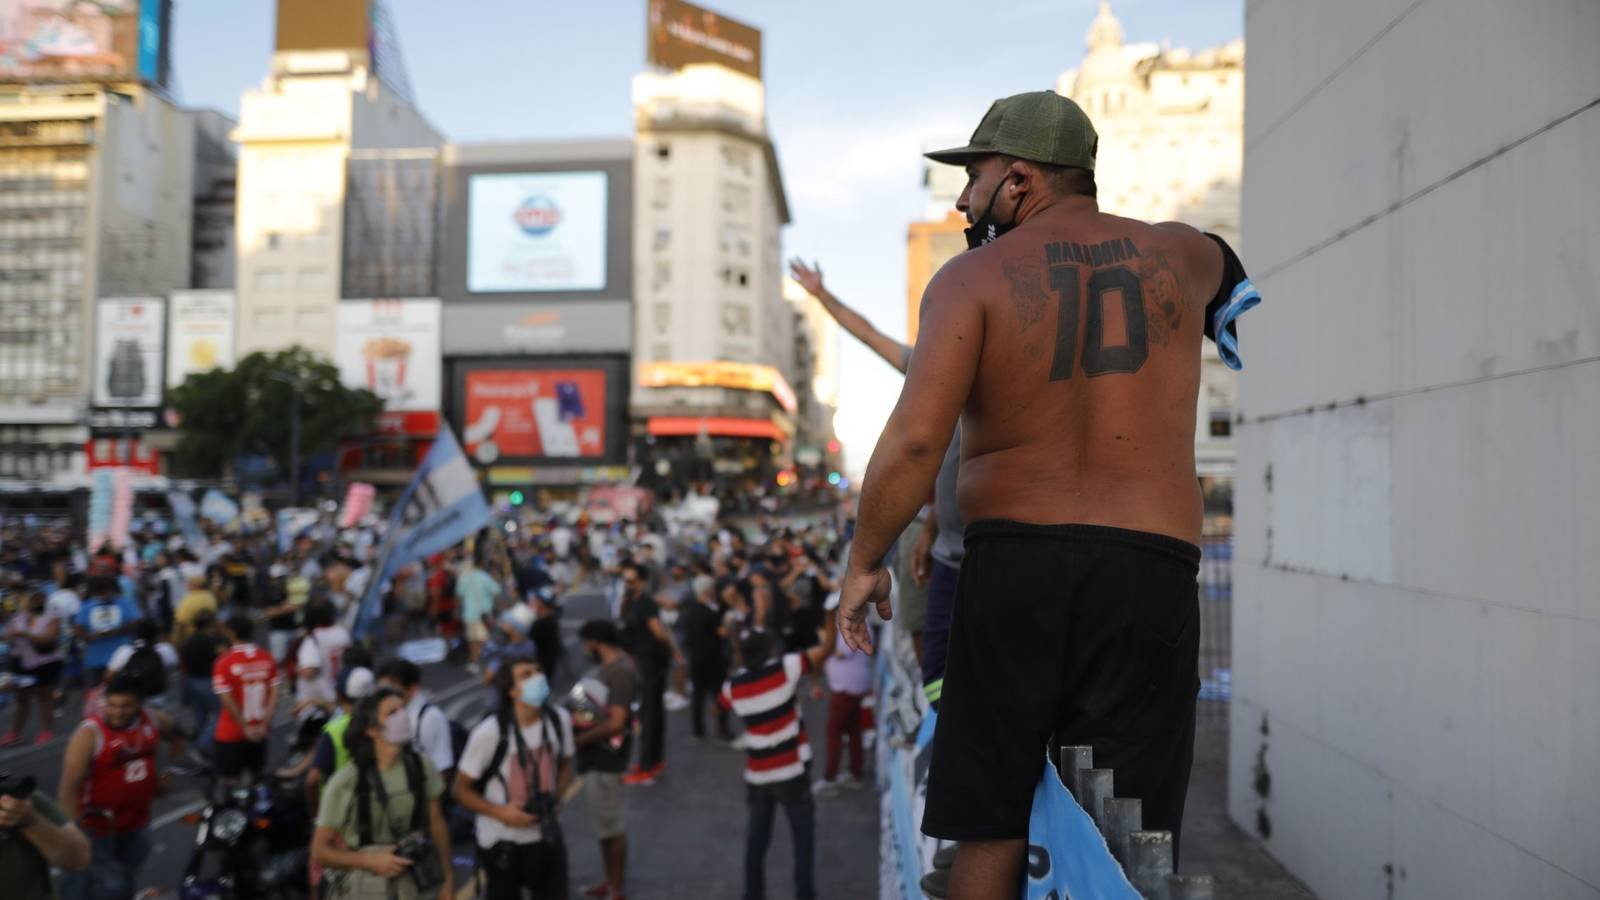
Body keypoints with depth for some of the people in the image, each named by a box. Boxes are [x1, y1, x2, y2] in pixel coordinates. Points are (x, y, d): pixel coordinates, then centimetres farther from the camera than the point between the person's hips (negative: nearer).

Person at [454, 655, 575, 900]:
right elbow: (462, 789, -12)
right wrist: (501, 813, -23)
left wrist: (556, 795, -9)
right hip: (501, 843, -3)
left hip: (546, 836, 4)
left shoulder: (559, 719, -10)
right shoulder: (490, 732, -22)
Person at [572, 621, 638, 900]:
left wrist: (581, 738, -16)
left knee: (610, 824, 1)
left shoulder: (621, 672, -22)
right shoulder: (610, 666, 8)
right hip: (596, 756, 10)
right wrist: (581, 720, -1)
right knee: (604, 821, 19)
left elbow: (615, 723, -26)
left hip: (606, 757, -10)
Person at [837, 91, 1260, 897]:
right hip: (1148, 570, 2)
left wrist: (863, 563, -2)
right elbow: (1219, 264, 37)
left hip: (1011, 566, -1)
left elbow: (915, 439, -12)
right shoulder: (1177, 255, 10)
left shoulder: (972, 278, -1)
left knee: (991, 831, 8)